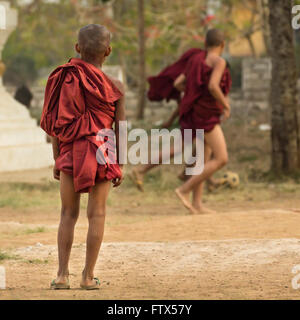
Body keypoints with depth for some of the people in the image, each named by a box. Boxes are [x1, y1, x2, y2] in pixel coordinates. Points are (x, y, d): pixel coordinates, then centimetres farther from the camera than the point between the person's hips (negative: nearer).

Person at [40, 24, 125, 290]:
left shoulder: (65, 80, 0)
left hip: (70, 153, 2)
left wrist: (57, 160, 11)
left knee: (68, 214, 10)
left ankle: (62, 274, 4)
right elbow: (120, 128, -2)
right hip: (101, 154, -1)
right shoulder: (114, 86, -4)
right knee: (96, 214, 5)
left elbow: (55, 124, 2)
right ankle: (88, 276, 5)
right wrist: (120, 165, 7)